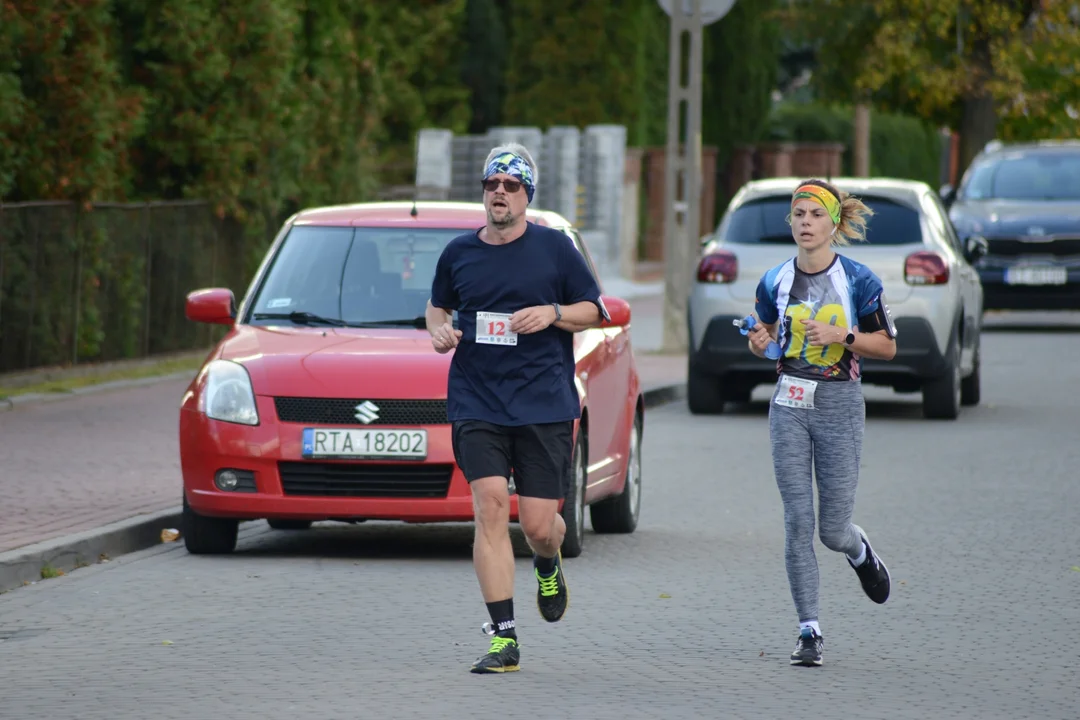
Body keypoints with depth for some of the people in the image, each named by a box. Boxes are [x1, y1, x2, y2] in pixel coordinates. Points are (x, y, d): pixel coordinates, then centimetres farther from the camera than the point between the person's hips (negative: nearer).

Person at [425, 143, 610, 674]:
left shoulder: (554, 248, 3)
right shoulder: (459, 252, 9)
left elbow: (594, 311, 8)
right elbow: (437, 306, 25)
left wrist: (553, 313, -11)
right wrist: (439, 331, 3)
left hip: (544, 403, -1)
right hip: (476, 404, 1)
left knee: (538, 524, -1)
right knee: (490, 507, -14)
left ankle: (548, 564, 39)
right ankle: (503, 638, -10)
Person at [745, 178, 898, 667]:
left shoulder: (858, 281, -4)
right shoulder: (775, 282, 4)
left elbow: (887, 346, 1)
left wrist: (840, 335, -15)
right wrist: (759, 342, -5)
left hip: (840, 406, -2)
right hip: (789, 406, 2)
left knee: (832, 529, 0)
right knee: (798, 522, -5)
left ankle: (861, 553, 39)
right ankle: (809, 632, 2)